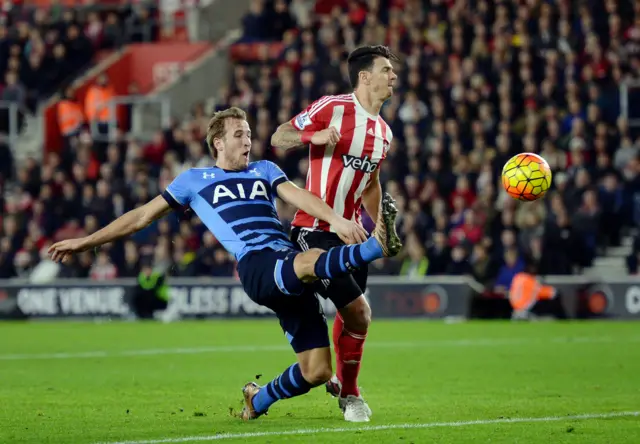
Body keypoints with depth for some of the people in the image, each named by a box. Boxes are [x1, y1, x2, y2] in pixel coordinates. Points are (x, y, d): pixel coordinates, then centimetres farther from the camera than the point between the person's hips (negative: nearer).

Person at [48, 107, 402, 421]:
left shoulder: (264, 170, 27)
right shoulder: (194, 180, 20)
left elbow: (297, 196, 9)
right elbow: (142, 216, 24)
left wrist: (335, 219, -13)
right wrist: (85, 242, 23)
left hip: (292, 272, 4)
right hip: (256, 266, -4)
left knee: (317, 371, -4)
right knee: (309, 261, -41)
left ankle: (259, 401, 20)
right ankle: (375, 246, -55)